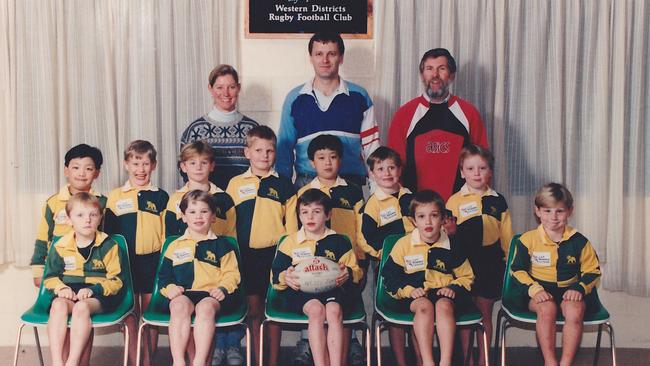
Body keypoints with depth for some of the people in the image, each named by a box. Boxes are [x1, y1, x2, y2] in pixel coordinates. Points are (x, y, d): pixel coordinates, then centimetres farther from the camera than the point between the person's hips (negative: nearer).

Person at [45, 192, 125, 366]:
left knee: (82, 307, -35)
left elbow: (116, 280, -2)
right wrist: (60, 288, -7)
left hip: (99, 295, -3)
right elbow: (50, 277, 15)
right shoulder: (61, 247, 9)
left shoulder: (108, 246, 1)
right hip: (69, 294, 3)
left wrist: (93, 289, -17)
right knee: (58, 305, -31)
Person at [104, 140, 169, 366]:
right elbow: (109, 233, 7)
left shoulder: (160, 197, 5)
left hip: (152, 262, 0)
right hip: (125, 262, 0)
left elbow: (168, 233, 7)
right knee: (130, 317, 5)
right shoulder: (115, 197, 4)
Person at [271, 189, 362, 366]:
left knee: (334, 310, -33)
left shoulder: (339, 242, 16)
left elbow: (356, 271, 15)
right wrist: (285, 277, -11)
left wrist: (348, 273, -9)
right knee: (316, 309, -34)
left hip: (332, 288, 1)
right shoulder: (290, 242, 15)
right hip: (301, 290, 0)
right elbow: (276, 275, 13)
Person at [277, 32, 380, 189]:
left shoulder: (359, 96, 6)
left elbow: (371, 146, 8)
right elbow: (285, 146, 10)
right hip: (306, 181, 0)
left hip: (351, 182, 0)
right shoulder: (295, 98, 8)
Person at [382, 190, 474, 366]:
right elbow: (390, 276, 5)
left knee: (444, 305, -33)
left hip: (444, 293, 1)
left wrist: (453, 287, -5)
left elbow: (466, 276, 15)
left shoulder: (452, 245, 6)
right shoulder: (403, 244, 3)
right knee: (424, 305, -34)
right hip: (415, 295, -1)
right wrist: (408, 290, -12)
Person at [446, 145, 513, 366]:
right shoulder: (454, 201, -1)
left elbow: (506, 235, 10)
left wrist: (509, 262, 9)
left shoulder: (497, 201, 6)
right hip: (464, 262, -2)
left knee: (485, 312, 10)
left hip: (491, 262, 2)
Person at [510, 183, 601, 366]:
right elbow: (517, 270, 1)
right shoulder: (527, 240, -2)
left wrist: (579, 288, -12)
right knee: (547, 308, -34)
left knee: (575, 311, -31)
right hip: (539, 292, -1)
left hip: (569, 291, 1)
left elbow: (592, 271, 8)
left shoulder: (579, 241, 1)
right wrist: (534, 289, -16)